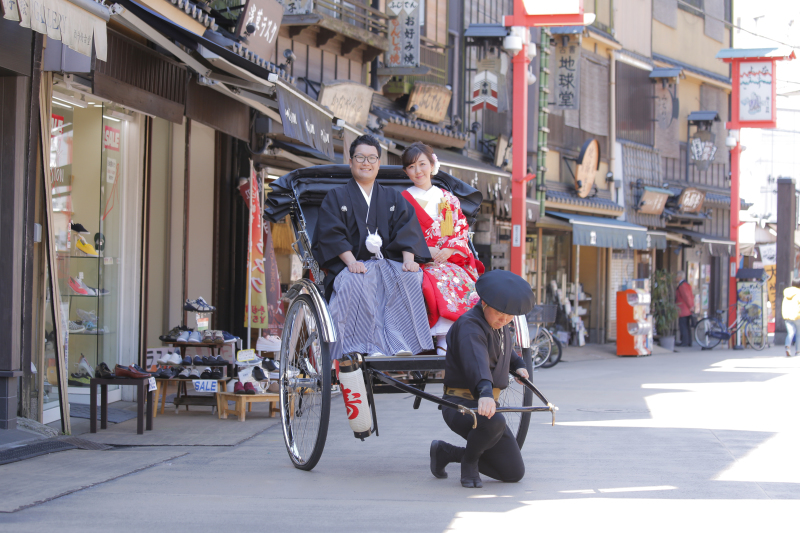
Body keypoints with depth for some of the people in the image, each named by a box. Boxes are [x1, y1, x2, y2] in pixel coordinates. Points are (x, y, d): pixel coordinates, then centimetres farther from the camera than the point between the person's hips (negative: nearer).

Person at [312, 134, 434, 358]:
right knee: (356, 282, -37)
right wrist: (351, 261, -19)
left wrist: (409, 260, -14)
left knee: (410, 277, -30)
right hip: (353, 264, -2)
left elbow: (407, 230, 6)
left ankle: (400, 343, -37)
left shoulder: (393, 199, 21)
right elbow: (331, 233, -2)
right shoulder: (336, 197, 13)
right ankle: (370, 348, -41)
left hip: (390, 262, 2)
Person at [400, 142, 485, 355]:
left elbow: (462, 232, 14)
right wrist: (424, 250, -12)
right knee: (440, 282, -36)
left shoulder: (449, 200, 21)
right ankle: (444, 340, -38)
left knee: (464, 281, -30)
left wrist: (449, 250, -7)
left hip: (450, 260, 3)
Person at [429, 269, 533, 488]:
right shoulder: (469, 326, -19)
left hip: (487, 402, 9)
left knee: (514, 473, 4)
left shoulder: (500, 326, 10)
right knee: (494, 421, -43)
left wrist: (518, 364, 19)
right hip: (460, 404, -9)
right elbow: (476, 360, -41)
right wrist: (485, 391, -57)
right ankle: (469, 461, -9)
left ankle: (445, 452, 19)